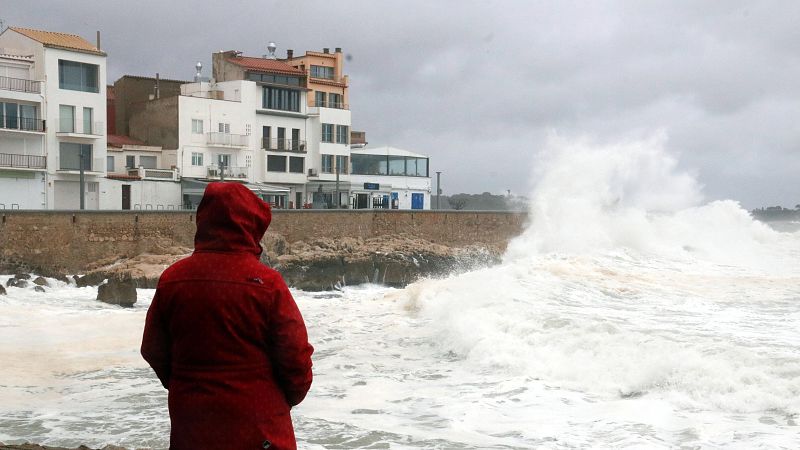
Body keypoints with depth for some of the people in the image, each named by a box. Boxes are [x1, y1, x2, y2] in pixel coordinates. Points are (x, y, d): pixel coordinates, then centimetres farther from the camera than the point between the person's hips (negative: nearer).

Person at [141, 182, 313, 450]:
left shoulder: (172, 279, -4)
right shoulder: (266, 283, -15)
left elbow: (153, 350, 6)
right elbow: (295, 355, -10)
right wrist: (292, 396, 10)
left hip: (191, 422, 4)